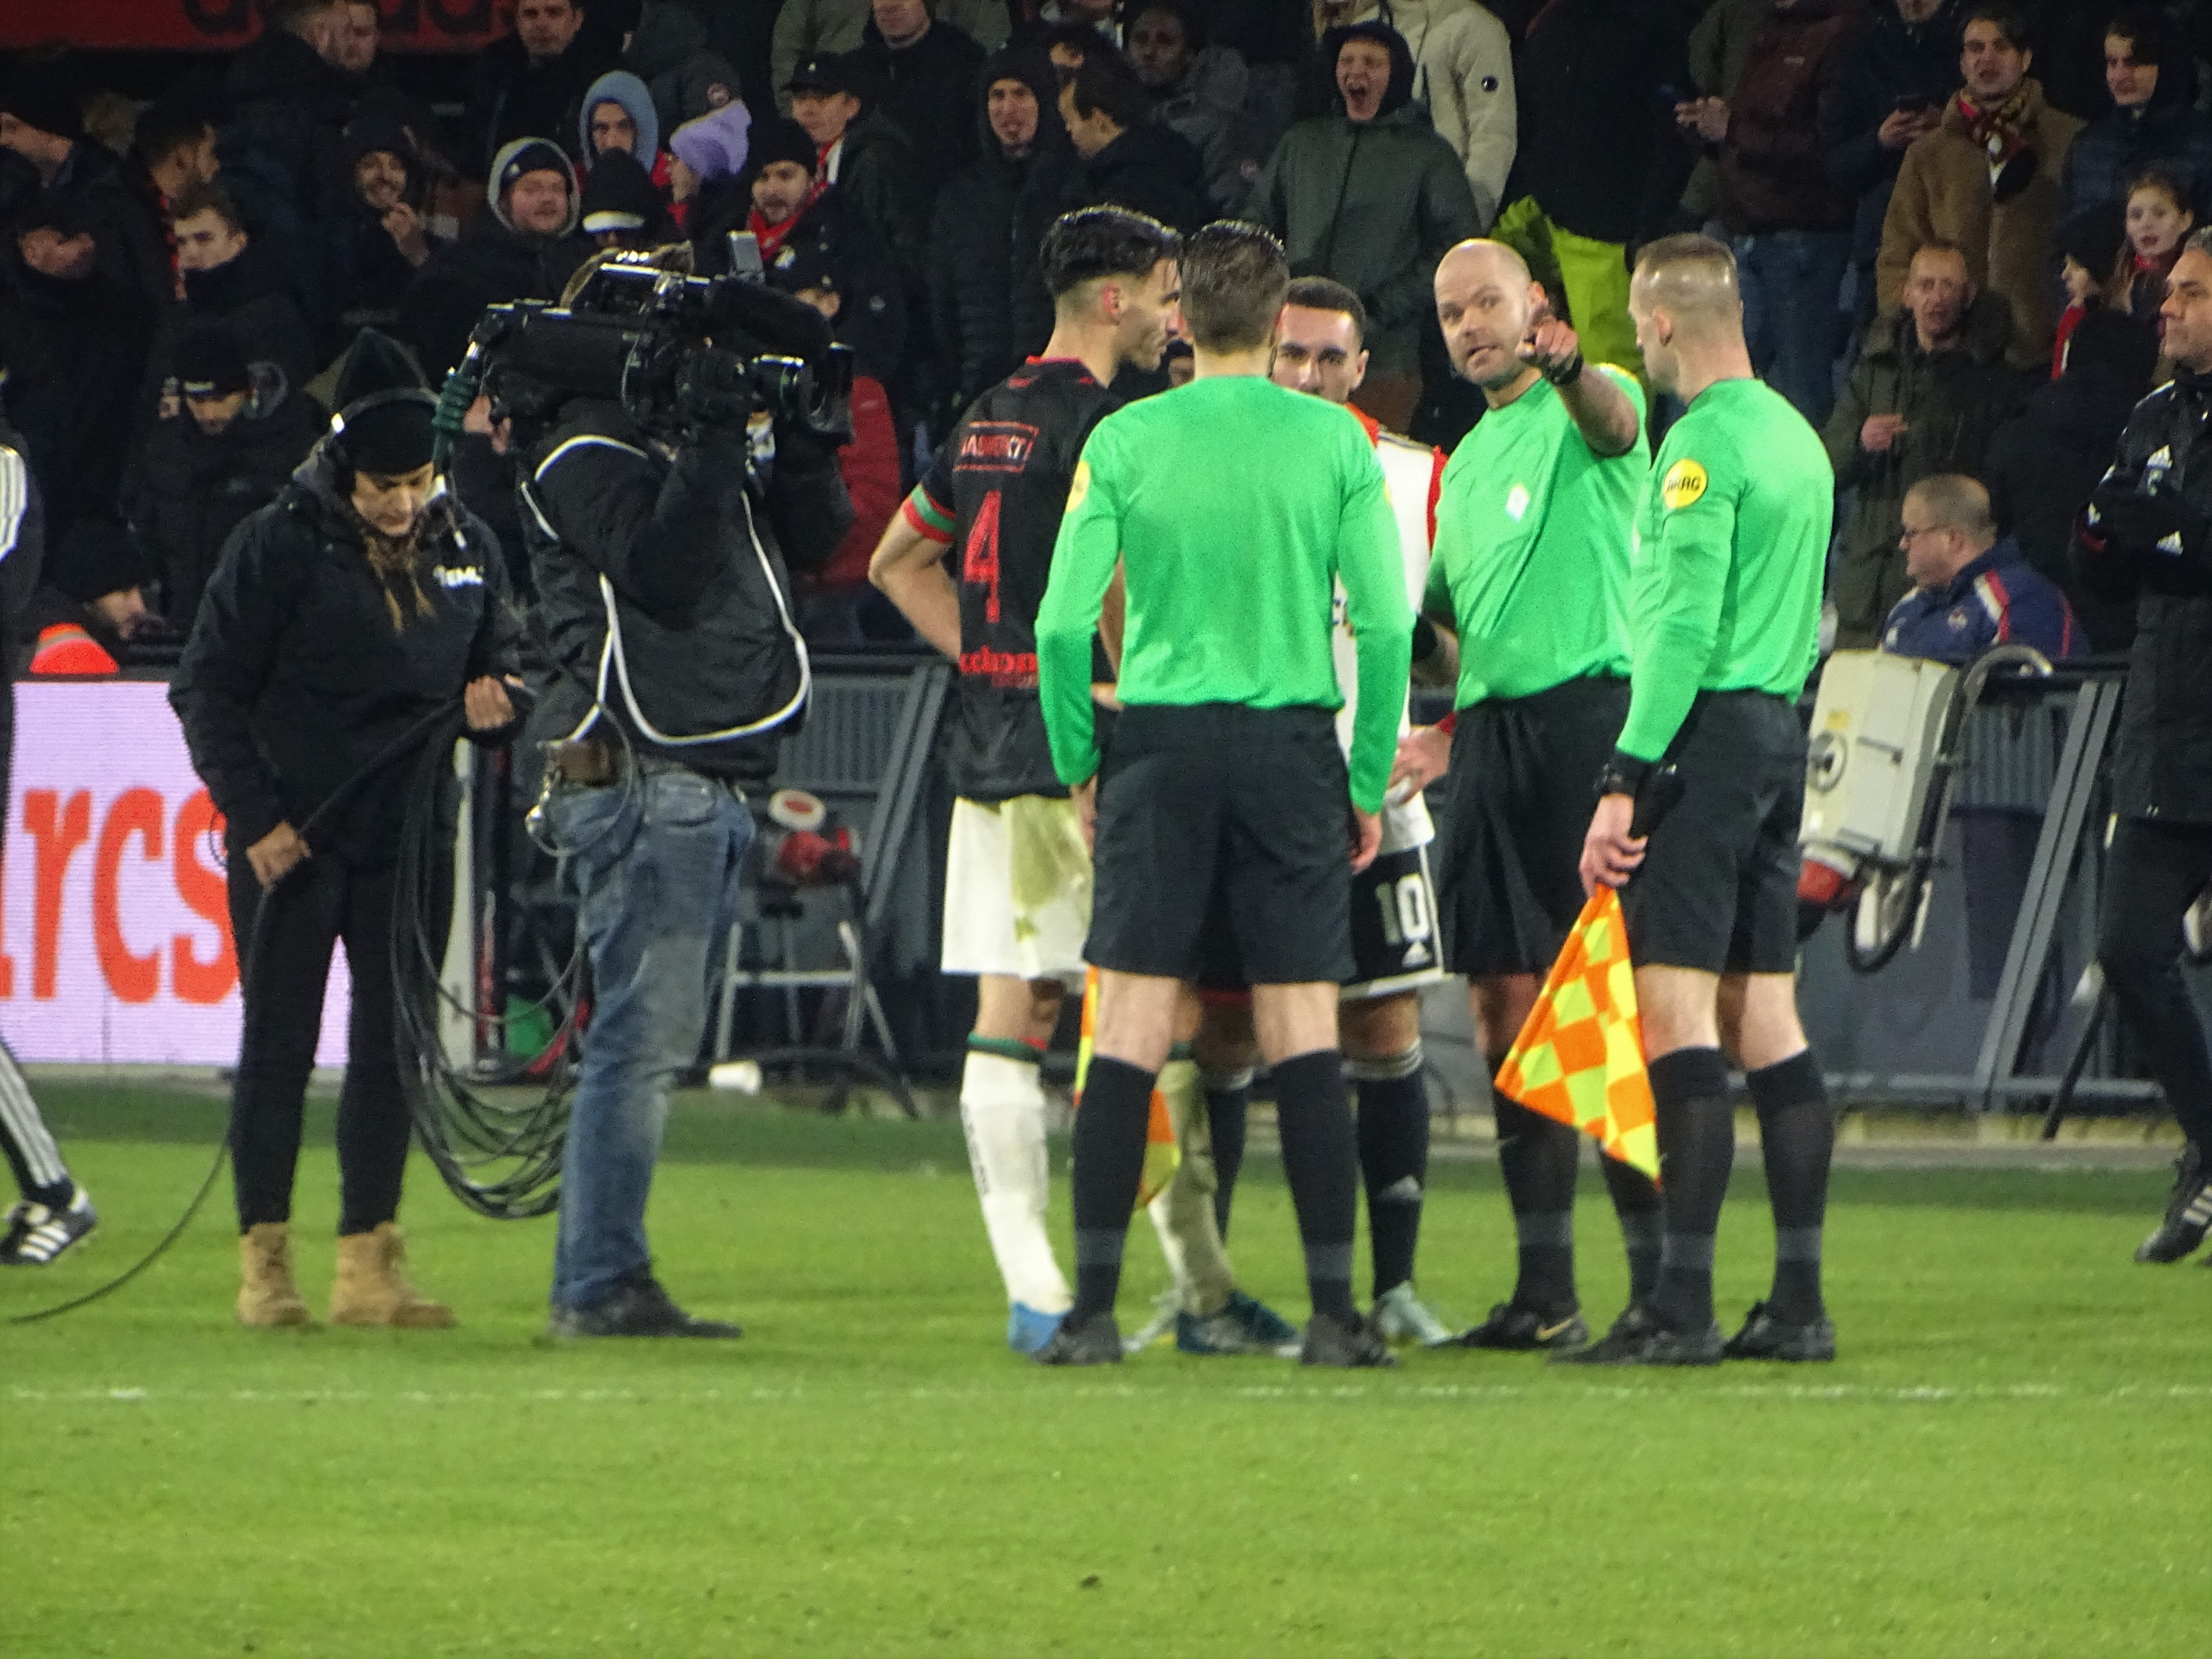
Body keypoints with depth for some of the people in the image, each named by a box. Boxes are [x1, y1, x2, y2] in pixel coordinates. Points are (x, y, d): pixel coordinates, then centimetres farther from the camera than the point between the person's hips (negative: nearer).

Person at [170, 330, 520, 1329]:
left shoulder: (466, 550, 7)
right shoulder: (279, 546, -6)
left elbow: (496, 657, 22)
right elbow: (208, 688, -4)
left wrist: (494, 697, -4)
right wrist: (255, 818, -11)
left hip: (407, 835, 4)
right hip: (289, 836, -4)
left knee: (393, 1048, 3)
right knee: (278, 1044, -2)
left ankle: (369, 1265, 7)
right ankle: (264, 1265, 3)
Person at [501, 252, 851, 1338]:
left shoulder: (688, 444, 21)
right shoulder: (585, 454, -6)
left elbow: (814, 536, 16)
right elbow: (663, 567, -20)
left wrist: (799, 430, 4)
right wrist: (719, 441, -18)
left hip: (711, 783, 10)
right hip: (639, 776, -10)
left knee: (649, 1038, 10)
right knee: (644, 1034, -13)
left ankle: (599, 1285, 13)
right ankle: (600, 1285, -13)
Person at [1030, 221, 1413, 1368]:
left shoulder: (1123, 442, -1)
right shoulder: (1335, 442, 0)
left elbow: (1064, 622, -3)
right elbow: (1385, 621, -1)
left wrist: (1079, 761, 10)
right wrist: (1370, 779, 8)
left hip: (1161, 747, 0)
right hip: (1292, 746, 0)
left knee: (1130, 1031, 1)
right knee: (1303, 1036, 3)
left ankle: (1094, 1307, -4)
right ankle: (1334, 1311, 2)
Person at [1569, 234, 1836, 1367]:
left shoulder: (1704, 444, -12)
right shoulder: (1797, 437, 16)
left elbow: (1686, 625, -18)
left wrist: (1624, 781, -18)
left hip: (1703, 730, -9)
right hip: (1781, 737, 9)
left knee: (1678, 1017, -10)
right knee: (1768, 1022, 9)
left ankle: (1683, 1305, -15)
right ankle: (1798, 1303, 8)